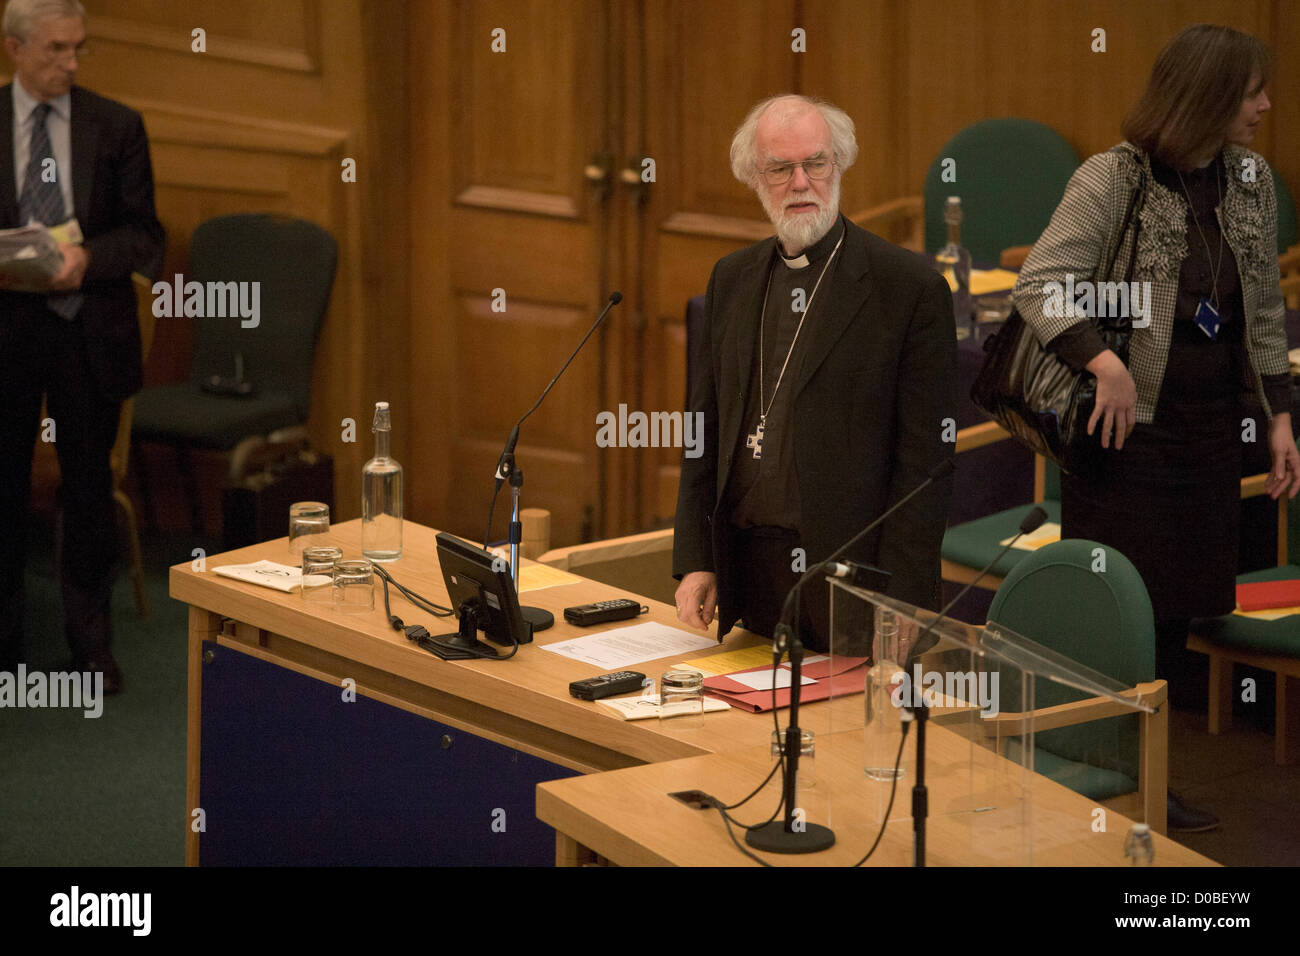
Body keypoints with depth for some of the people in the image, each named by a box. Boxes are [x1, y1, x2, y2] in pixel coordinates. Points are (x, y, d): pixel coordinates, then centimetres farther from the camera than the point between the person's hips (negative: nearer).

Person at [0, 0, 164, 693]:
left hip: (88, 330, 0)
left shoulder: (117, 127, 2)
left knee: (89, 489, 8)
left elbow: (144, 233, 1)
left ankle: (90, 642, 20)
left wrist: (88, 258, -17)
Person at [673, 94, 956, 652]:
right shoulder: (731, 280, 11)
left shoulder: (910, 287, -7)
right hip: (748, 574, 5)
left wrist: (893, 607, -15)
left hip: (849, 576, -5)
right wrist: (695, 560, 6)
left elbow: (925, 461, -10)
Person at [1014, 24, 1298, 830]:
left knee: (1175, 612, 11)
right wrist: (1106, 362, -31)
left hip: (1210, 431, 6)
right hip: (1129, 430, -6)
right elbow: (1039, 286, -19)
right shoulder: (1113, 178, -12)